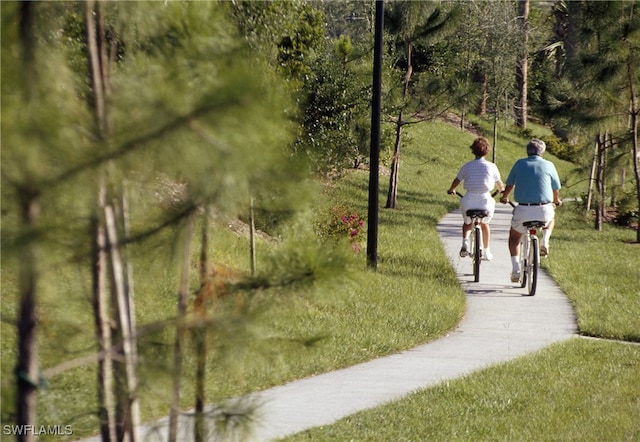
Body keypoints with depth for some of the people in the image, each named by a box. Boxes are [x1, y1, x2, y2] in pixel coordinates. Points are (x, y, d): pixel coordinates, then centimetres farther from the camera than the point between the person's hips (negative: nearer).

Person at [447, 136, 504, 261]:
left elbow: (456, 181, 15)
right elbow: (499, 184, 12)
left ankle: (465, 242, 0)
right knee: (484, 224, 28)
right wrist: (502, 191, 37)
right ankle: (486, 252, 31)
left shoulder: (467, 166, 2)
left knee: (467, 223, 28)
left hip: (469, 201, 0)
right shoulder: (491, 166, -1)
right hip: (486, 201, 0)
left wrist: (451, 190, 38)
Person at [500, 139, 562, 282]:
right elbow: (556, 189, 18)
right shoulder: (549, 165, 6)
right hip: (544, 211, 0)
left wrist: (504, 197, 42)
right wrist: (556, 201, 41)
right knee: (551, 216, 37)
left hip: (523, 211, 0)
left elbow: (509, 184, 20)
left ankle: (515, 269, 10)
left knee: (514, 236, 25)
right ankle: (545, 241, 14)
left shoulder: (520, 164, 8)